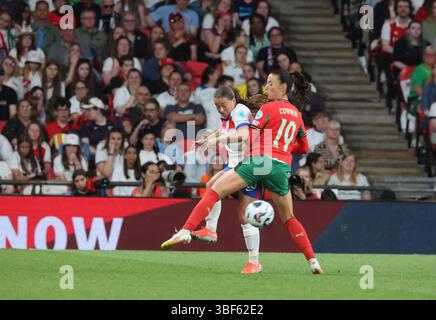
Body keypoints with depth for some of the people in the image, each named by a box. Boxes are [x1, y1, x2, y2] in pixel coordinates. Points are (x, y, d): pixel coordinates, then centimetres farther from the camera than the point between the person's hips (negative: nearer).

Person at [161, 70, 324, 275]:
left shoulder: (268, 109, 1)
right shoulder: (296, 114, 19)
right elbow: (303, 148, 28)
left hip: (260, 160, -6)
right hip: (283, 167, 6)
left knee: (214, 191, -6)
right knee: (288, 218, 18)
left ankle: (186, 231, -23)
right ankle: (312, 261, 10)